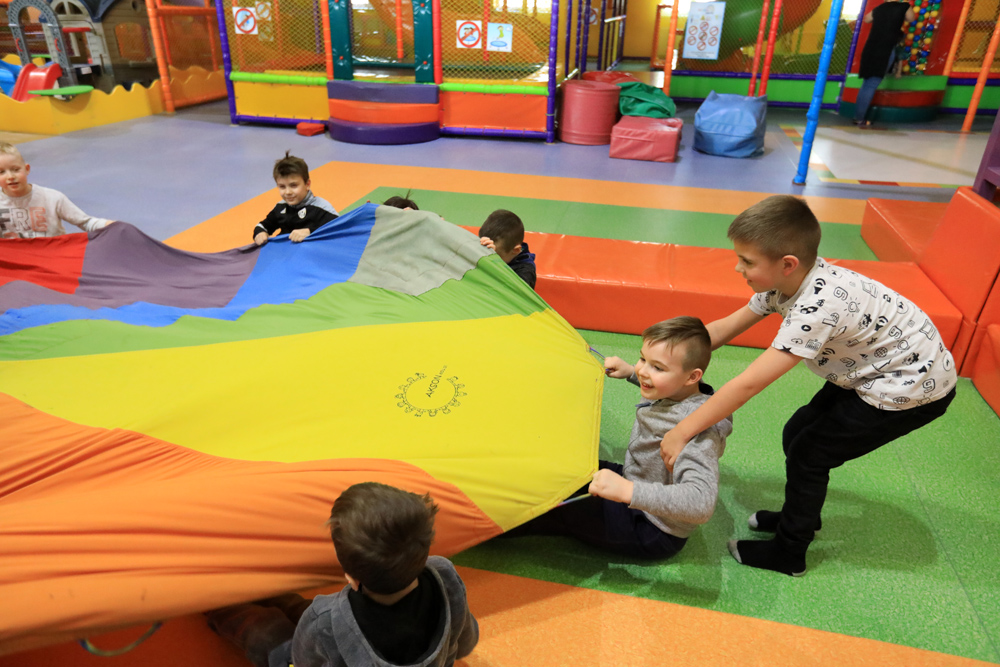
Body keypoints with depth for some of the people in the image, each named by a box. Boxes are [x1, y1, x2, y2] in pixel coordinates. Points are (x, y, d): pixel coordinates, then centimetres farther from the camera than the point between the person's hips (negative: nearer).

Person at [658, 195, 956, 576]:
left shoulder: (817, 307, -37)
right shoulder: (787, 282, -11)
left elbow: (748, 384, -37)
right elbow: (724, 328, -3)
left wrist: (681, 433, -31)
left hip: (914, 386, -8)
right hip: (868, 371, 8)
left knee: (808, 455, -3)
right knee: (797, 434, 10)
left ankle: (788, 553, 17)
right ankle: (801, 517, 34)